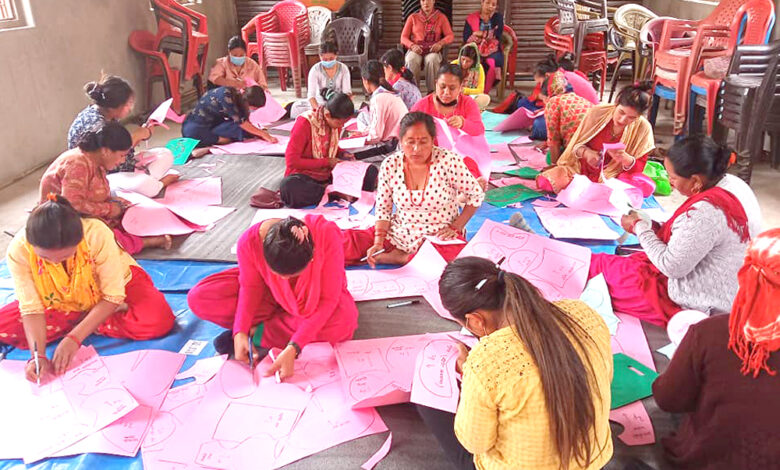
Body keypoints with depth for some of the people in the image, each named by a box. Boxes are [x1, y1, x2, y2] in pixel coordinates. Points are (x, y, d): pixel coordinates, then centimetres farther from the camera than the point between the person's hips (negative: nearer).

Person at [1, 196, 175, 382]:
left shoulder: (97, 234, -35)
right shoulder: (18, 250, -26)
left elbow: (112, 298, -27)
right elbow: (31, 309, -21)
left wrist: (74, 338, -32)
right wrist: (38, 356, -35)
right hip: (66, 303, 3)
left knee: (158, 320, -32)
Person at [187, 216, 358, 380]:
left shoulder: (327, 235, -37)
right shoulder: (249, 241, -31)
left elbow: (328, 299, -32)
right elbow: (251, 286, -14)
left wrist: (293, 349, -39)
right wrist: (240, 332, -28)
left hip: (313, 295, 0)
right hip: (271, 292, 1)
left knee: (344, 322, -37)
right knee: (198, 299, -18)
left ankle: (258, 332, -19)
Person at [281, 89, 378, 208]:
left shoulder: (336, 122, -2)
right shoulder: (304, 123, -19)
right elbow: (291, 161, -20)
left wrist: (343, 154, -4)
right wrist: (327, 162, -19)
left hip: (328, 175, 5)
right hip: (304, 177, -5)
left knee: (371, 171, -11)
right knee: (289, 186, -42)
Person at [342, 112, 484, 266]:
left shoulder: (448, 161, -14)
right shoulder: (390, 165, -6)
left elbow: (476, 194, -4)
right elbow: (383, 208, 2)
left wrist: (456, 227, -10)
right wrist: (378, 243, -11)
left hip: (439, 237, 0)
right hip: (398, 235, 0)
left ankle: (395, 257, -15)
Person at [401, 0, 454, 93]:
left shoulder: (441, 17, 16)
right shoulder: (413, 17, 17)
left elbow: (450, 36, 6)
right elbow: (403, 37, 9)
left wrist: (440, 43, -16)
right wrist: (412, 45, -13)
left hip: (432, 51, -1)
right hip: (416, 50, 1)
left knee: (432, 60, -38)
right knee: (411, 60, -36)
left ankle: (432, 92, -34)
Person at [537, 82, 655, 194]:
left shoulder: (643, 128, -12)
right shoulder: (597, 112, -13)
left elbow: (639, 167, -9)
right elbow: (575, 144, -3)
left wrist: (624, 158, -31)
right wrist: (586, 153, -26)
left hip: (614, 176, 1)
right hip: (583, 168, 0)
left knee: (646, 187, -32)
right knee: (544, 181, -26)